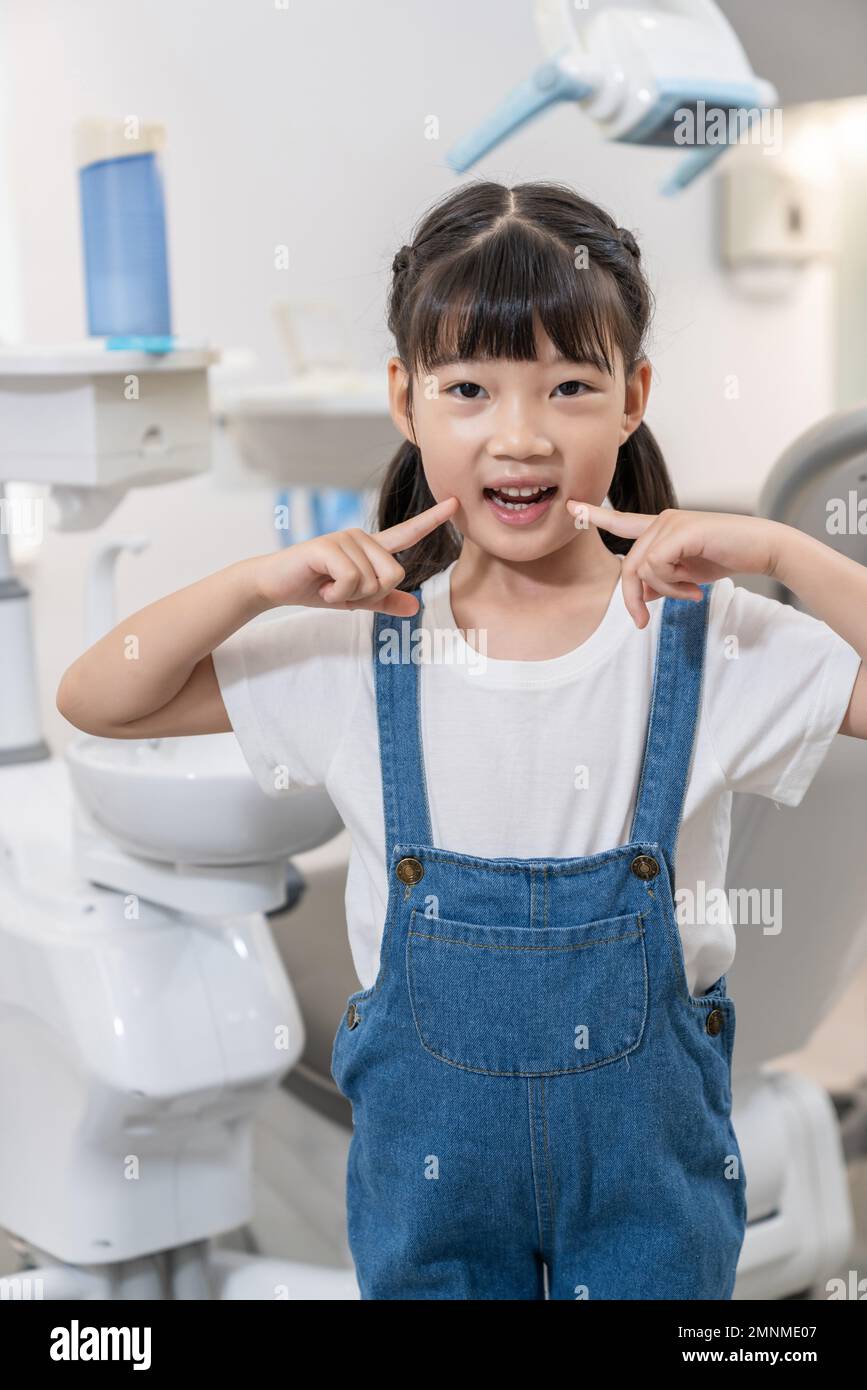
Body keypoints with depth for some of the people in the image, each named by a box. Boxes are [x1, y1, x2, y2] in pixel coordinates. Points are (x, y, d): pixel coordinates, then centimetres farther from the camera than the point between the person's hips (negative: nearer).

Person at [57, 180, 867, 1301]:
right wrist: (259, 581, -20)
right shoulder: (361, 644, -10)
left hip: (648, 1151, 0)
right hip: (429, 1146, 1)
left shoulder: (711, 640, -13)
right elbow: (96, 700, -6)